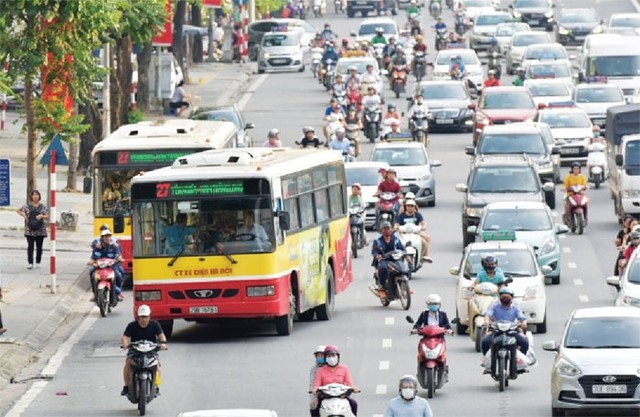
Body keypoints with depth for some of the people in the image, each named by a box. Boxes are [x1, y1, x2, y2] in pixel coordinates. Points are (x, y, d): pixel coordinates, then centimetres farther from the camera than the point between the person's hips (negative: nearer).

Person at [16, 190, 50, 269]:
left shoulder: (43, 207, 5)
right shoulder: (27, 206, 4)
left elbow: (47, 217, 3)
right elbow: (18, 210, 12)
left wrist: (42, 216, -17)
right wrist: (23, 215, -5)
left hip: (40, 230, 1)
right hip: (30, 230, -1)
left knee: (39, 247, 5)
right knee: (30, 246, -7)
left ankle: (38, 262, 14)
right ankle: (30, 263, -7)